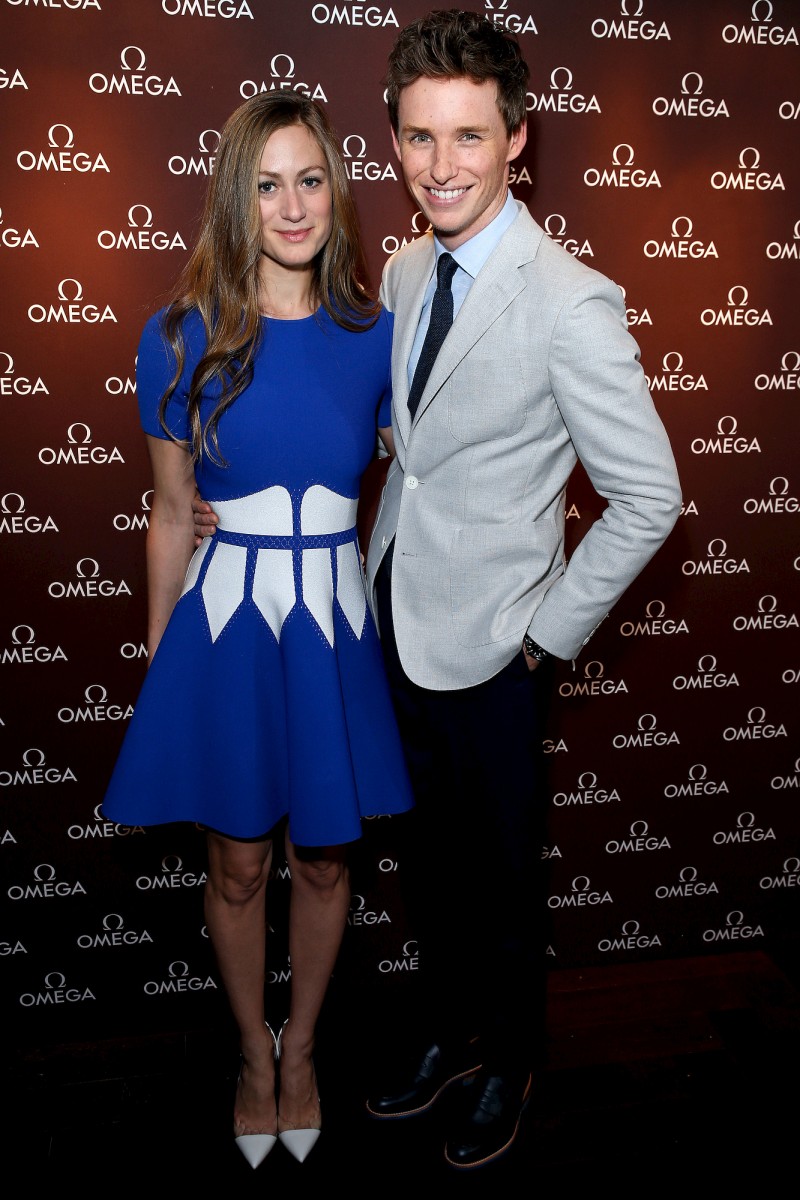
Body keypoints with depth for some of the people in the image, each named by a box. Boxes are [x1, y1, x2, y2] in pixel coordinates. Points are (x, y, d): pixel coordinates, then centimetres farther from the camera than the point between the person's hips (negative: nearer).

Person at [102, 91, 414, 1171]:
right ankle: (254, 1052, 41)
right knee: (238, 865, 13)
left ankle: (302, 1044, 42)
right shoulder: (183, 338, -4)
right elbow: (171, 518, 3)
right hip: (226, 621, -1)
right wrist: (158, 657, 7)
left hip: (336, 624, 1)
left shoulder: (374, 335, -1)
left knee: (324, 857, 15)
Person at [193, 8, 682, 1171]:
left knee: (500, 869, 15)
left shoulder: (570, 303, -20)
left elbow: (649, 497, -16)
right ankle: (444, 1018, 48)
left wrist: (552, 633, -13)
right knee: (426, 850, 22)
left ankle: (508, 1059, 42)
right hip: (396, 619, 6)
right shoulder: (403, 272, 3)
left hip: (488, 647, -6)